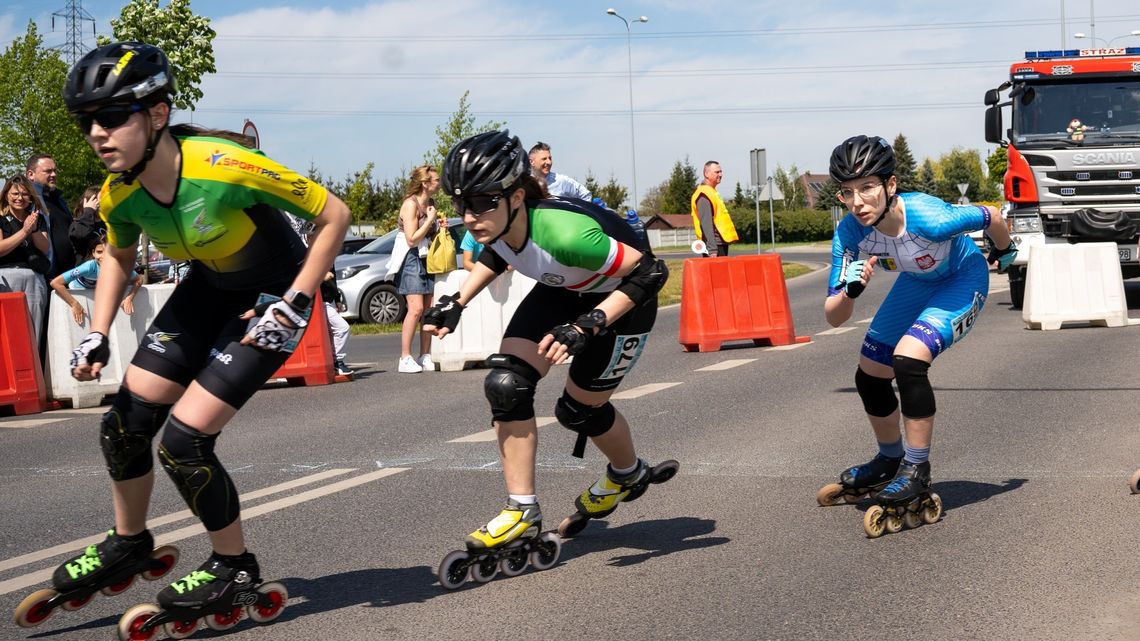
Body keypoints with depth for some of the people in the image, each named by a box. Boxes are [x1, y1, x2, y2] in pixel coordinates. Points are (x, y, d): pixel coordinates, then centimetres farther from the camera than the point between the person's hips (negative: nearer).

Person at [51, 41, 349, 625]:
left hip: (269, 298, -6)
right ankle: (128, 541, 31)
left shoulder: (225, 168, -35)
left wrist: (293, 305, -25)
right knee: (123, 423, 3)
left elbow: (334, 214, -25)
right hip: (209, 288, 6)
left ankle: (234, 568, 9)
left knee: (182, 441, -14)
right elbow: (118, 256, 10)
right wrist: (96, 336, 0)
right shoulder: (118, 195, -15)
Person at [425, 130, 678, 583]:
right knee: (506, 386, -12)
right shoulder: (495, 223, -21)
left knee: (579, 409, 3)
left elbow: (650, 273, -33)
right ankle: (522, 512, -3)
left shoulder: (562, 233, -42)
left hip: (621, 296, -6)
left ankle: (629, 475, 36)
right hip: (561, 290, 6)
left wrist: (585, 326, -40)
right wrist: (456, 303, -6)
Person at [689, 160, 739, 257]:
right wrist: (712, 249, -27)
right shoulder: (704, 194, -13)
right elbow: (706, 224, -21)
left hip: (722, 243, 10)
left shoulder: (713, 192, 19)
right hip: (715, 245, -10)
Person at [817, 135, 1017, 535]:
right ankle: (890, 462, 33)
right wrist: (851, 291, -45)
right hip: (917, 282, 6)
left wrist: (1004, 251, 2)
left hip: (963, 280, -6)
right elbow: (833, 319, -22)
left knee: (907, 361, -27)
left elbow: (992, 217, -19)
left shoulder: (928, 218, -40)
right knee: (869, 376, 7)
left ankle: (917, 472, -11)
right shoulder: (849, 235, -26)